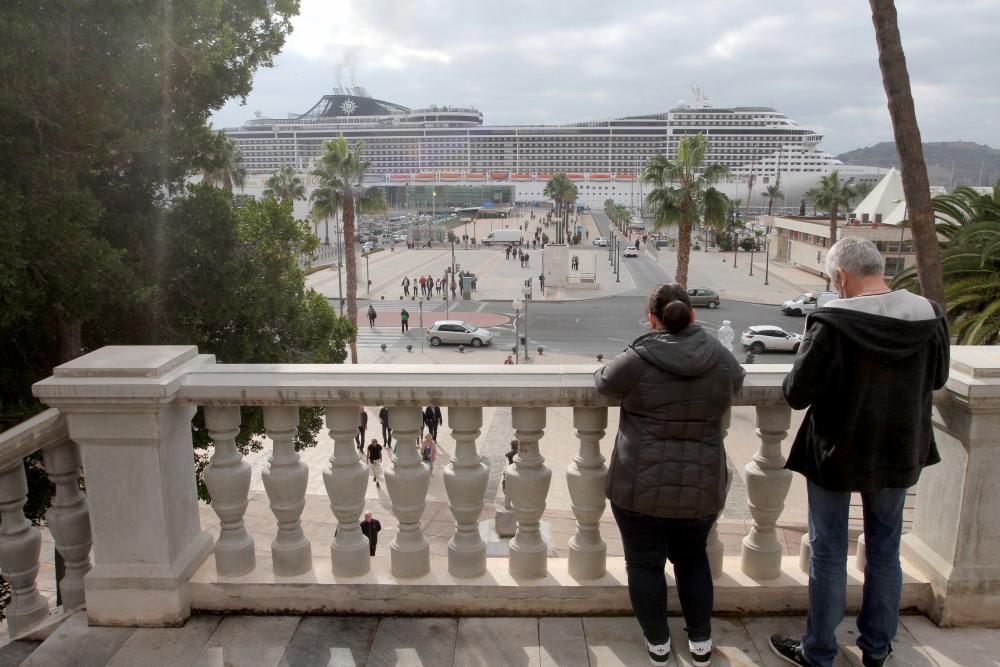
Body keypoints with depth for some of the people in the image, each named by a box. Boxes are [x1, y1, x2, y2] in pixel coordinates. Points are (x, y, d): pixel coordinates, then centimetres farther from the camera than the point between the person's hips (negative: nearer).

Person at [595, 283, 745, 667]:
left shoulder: (637, 360, -14)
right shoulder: (722, 358, -3)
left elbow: (603, 382, 3)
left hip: (640, 485, -3)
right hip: (701, 486, 4)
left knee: (644, 563, 14)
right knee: (692, 559, 23)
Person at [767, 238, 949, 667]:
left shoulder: (832, 324, -24)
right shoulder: (928, 316, -8)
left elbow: (796, 394, -19)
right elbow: (937, 379, 8)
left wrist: (807, 353, -3)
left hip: (837, 453, -4)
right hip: (899, 452, 5)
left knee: (828, 552, 10)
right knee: (885, 550, 20)